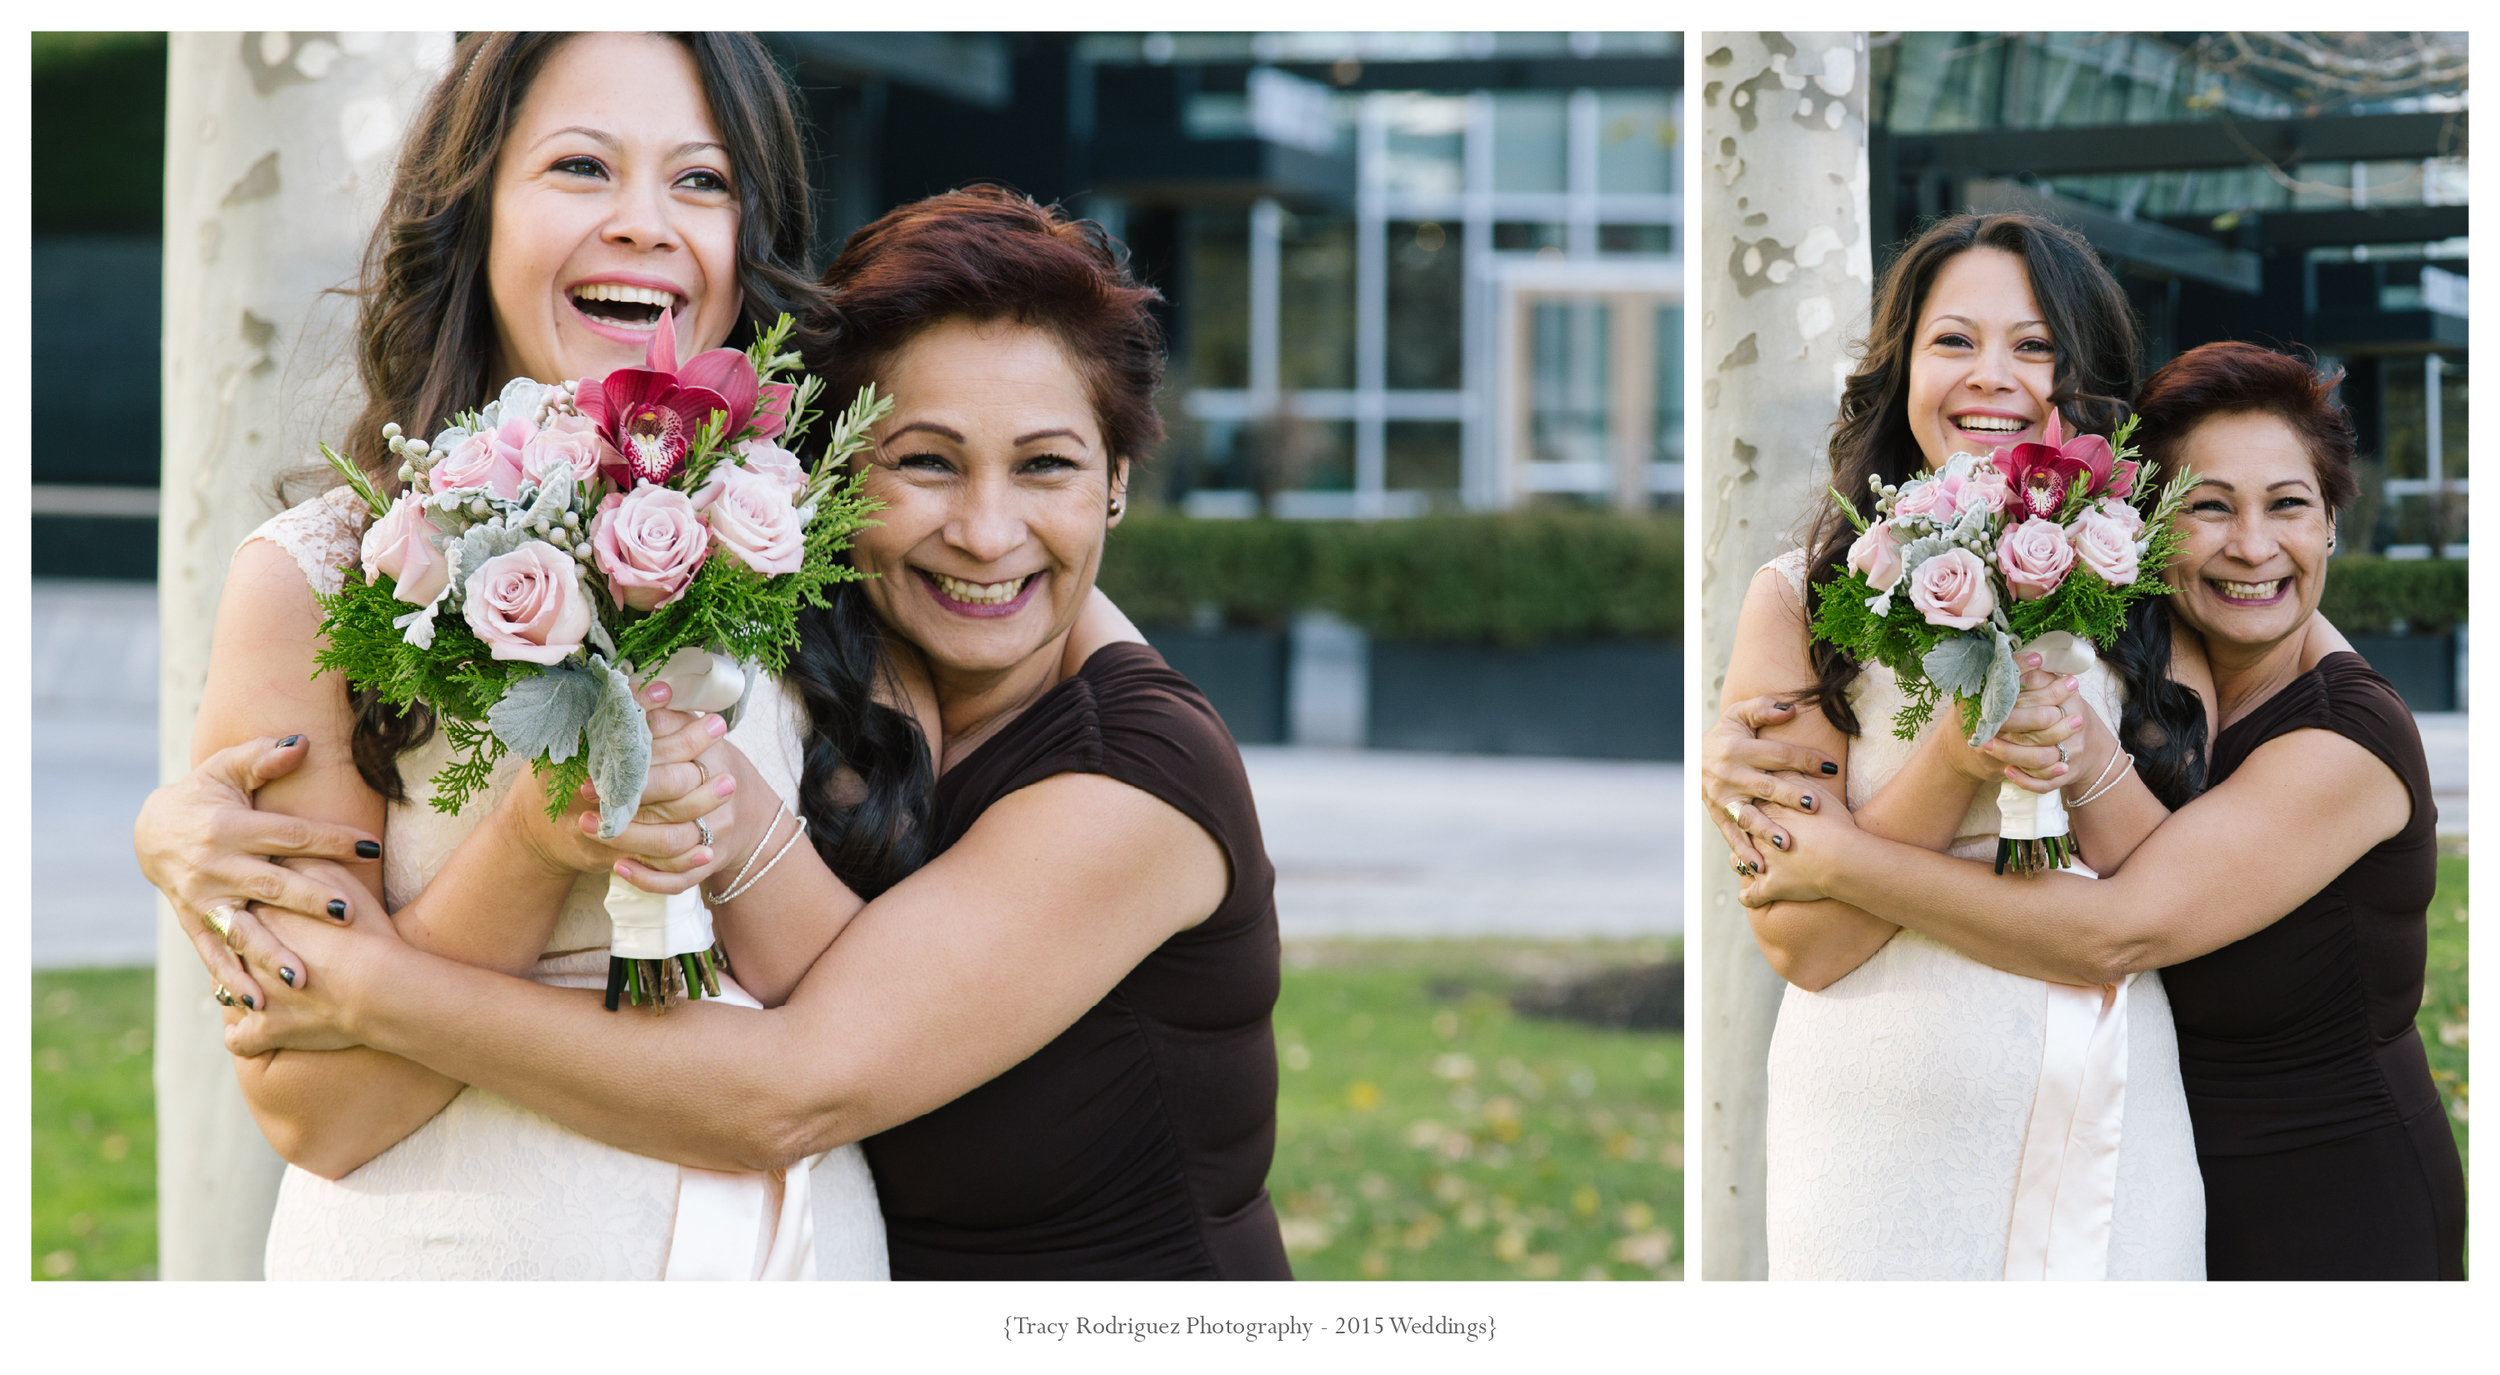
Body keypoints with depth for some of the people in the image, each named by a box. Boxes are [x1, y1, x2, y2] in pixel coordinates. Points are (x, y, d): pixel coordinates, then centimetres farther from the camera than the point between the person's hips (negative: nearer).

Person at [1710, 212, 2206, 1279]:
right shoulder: (1803, 599, -4)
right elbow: (1800, 944, -10)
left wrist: (2082, 749, -19)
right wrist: (1956, 760, -22)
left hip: (2116, 1137, 3)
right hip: (1887, 1138, -3)